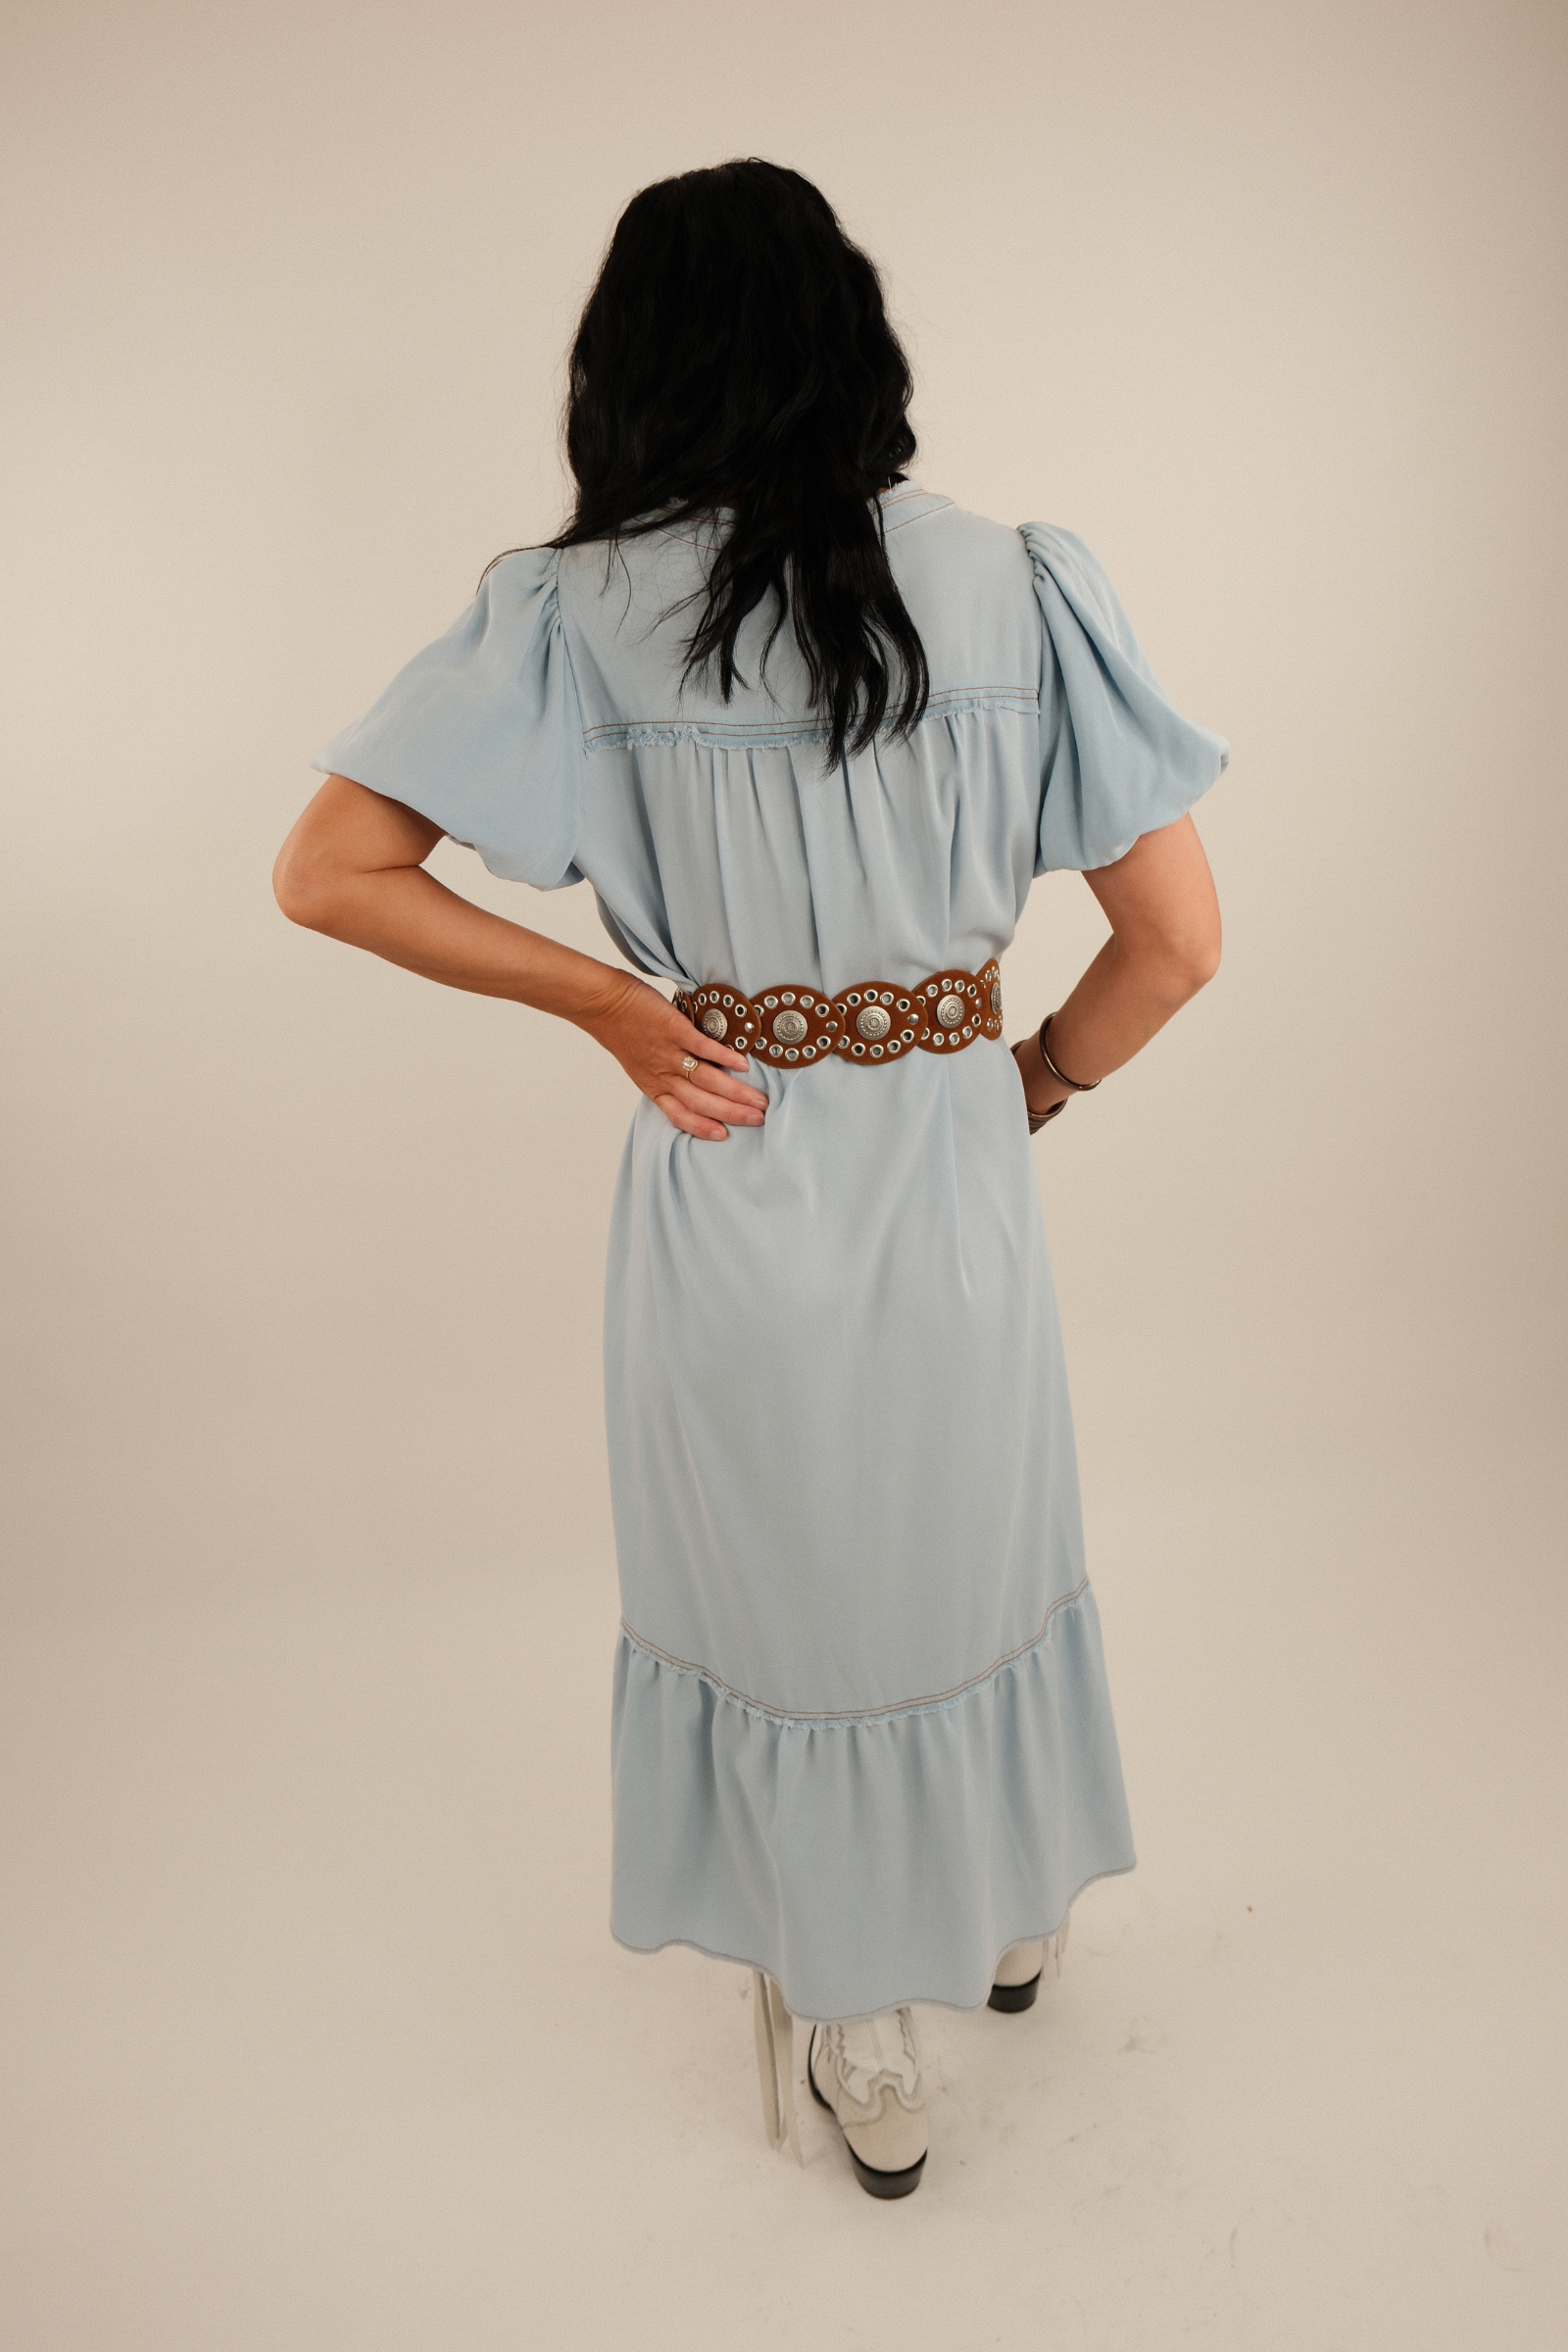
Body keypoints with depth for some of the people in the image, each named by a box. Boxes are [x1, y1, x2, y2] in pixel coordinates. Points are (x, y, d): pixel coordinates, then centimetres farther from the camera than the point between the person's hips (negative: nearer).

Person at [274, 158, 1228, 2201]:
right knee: (979, 1557, 27)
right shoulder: (1017, 587, -7)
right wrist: (1030, 1088, 7)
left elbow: (325, 872, -10)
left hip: (726, 1199, -1)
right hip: (954, 1185, 2)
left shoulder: (583, 615, -8)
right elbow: (1178, 941, -9)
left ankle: (865, 2056, 40)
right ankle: (1011, 1918, 53)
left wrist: (608, 1002, -6)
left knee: (782, 1597, 20)